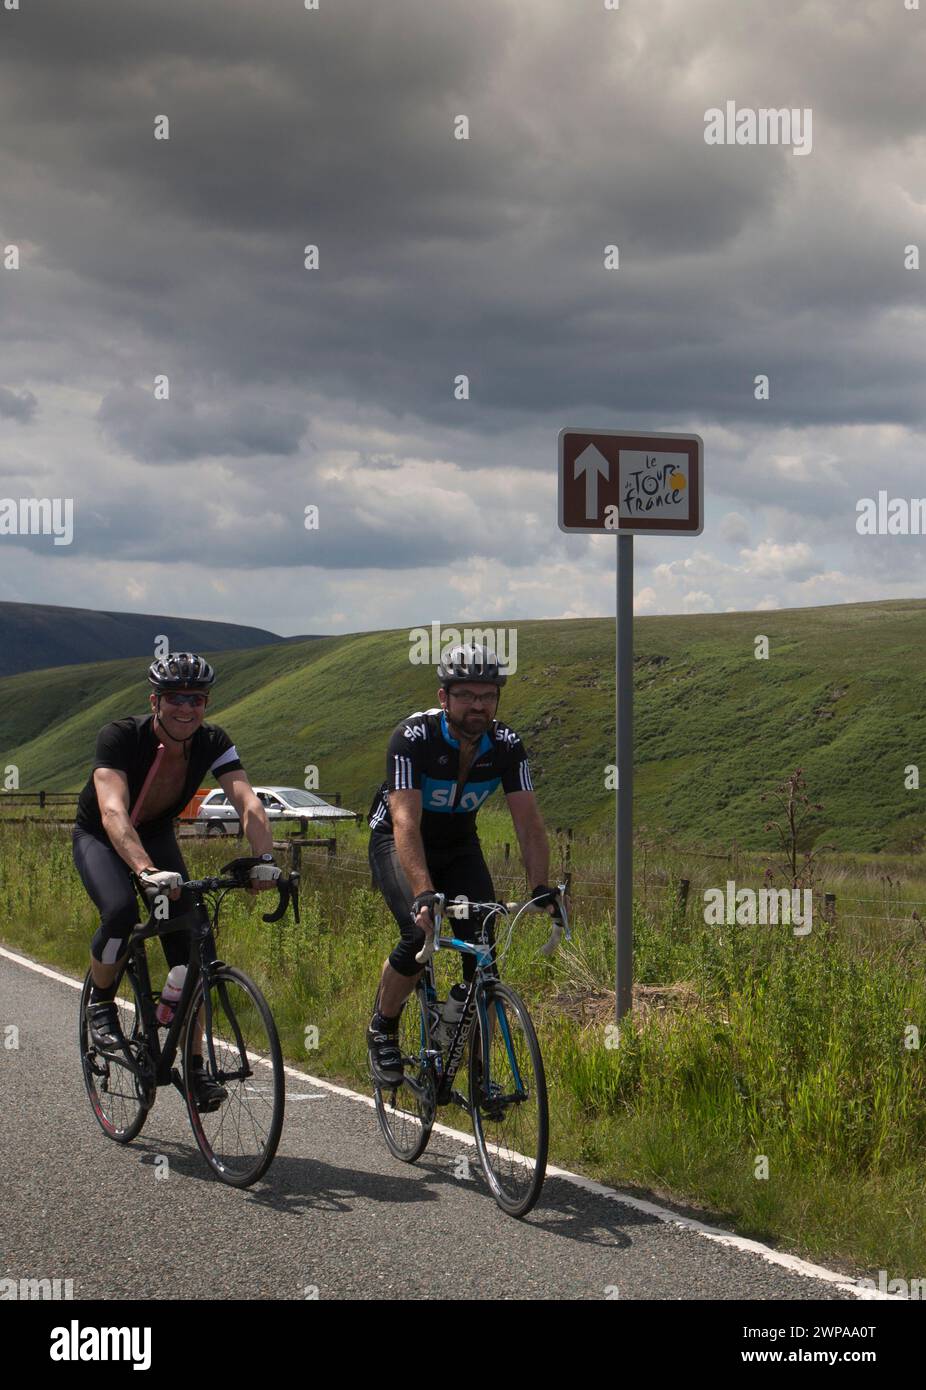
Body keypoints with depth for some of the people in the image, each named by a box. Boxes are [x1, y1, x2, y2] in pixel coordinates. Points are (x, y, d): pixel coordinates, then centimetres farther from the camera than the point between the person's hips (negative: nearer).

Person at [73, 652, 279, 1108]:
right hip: (99, 837, -4)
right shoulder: (119, 737, -32)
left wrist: (264, 858, -50)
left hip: (157, 835, 4)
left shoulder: (213, 742, -20)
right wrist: (146, 870, -61)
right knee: (121, 911, -33)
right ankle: (100, 1003, -4)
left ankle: (194, 1065, -1)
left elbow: (247, 802, -31)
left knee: (189, 945, -10)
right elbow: (113, 813, -46)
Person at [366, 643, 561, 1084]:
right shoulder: (413, 737, -30)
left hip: (459, 845, 4)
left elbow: (528, 821, -19)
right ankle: (382, 1031, -1)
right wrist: (423, 893, -52)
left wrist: (541, 887, -33)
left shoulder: (506, 745, -18)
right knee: (421, 934, -27)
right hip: (398, 842, -4)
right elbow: (406, 822, -39)